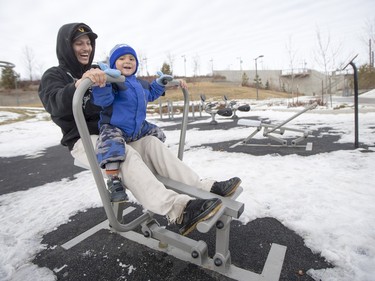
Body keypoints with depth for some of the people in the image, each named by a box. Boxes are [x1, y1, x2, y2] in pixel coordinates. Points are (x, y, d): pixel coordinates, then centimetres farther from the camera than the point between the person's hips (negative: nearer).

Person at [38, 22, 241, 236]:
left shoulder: (99, 72, 18)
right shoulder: (54, 76, 0)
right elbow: (56, 104, -26)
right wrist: (79, 84, -47)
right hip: (83, 140, -5)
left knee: (151, 143, -18)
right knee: (124, 153, -34)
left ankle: (202, 188, -26)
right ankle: (177, 210, -49)